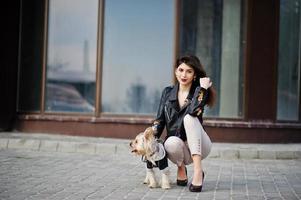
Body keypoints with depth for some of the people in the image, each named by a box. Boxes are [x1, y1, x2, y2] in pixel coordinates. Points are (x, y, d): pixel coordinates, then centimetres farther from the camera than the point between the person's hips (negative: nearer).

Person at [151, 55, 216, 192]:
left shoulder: (199, 92, -4)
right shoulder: (168, 92, 6)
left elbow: (193, 110, -26)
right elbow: (159, 120, 2)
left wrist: (203, 88, -25)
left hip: (198, 146, -1)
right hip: (177, 147, 1)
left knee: (189, 117, -31)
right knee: (172, 142, -36)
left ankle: (198, 170, -36)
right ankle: (181, 168, -1)